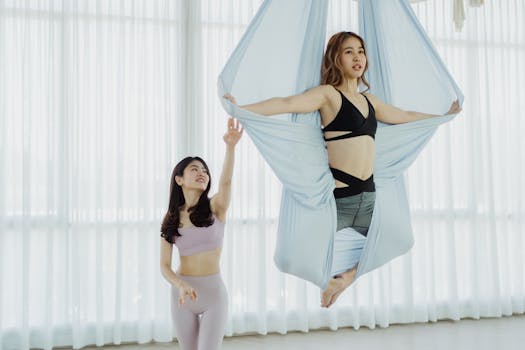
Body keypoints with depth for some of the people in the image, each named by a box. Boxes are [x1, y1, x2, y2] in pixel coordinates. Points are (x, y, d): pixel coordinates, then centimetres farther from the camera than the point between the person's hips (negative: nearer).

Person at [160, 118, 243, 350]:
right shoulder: (171, 219, -1)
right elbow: (164, 266, -4)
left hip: (214, 292, -2)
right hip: (182, 293, 3)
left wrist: (230, 146, -47)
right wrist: (181, 285, -25)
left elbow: (226, 181, -29)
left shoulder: (215, 207, -7)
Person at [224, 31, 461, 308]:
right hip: (337, 198, -6)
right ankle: (330, 277, 28)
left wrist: (445, 114, 42)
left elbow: (406, 116, 31)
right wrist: (241, 109, -30)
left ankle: (347, 276, 33)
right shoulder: (328, 94, -4)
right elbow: (287, 103, -18)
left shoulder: (370, 101, 17)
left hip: (368, 197, 7)